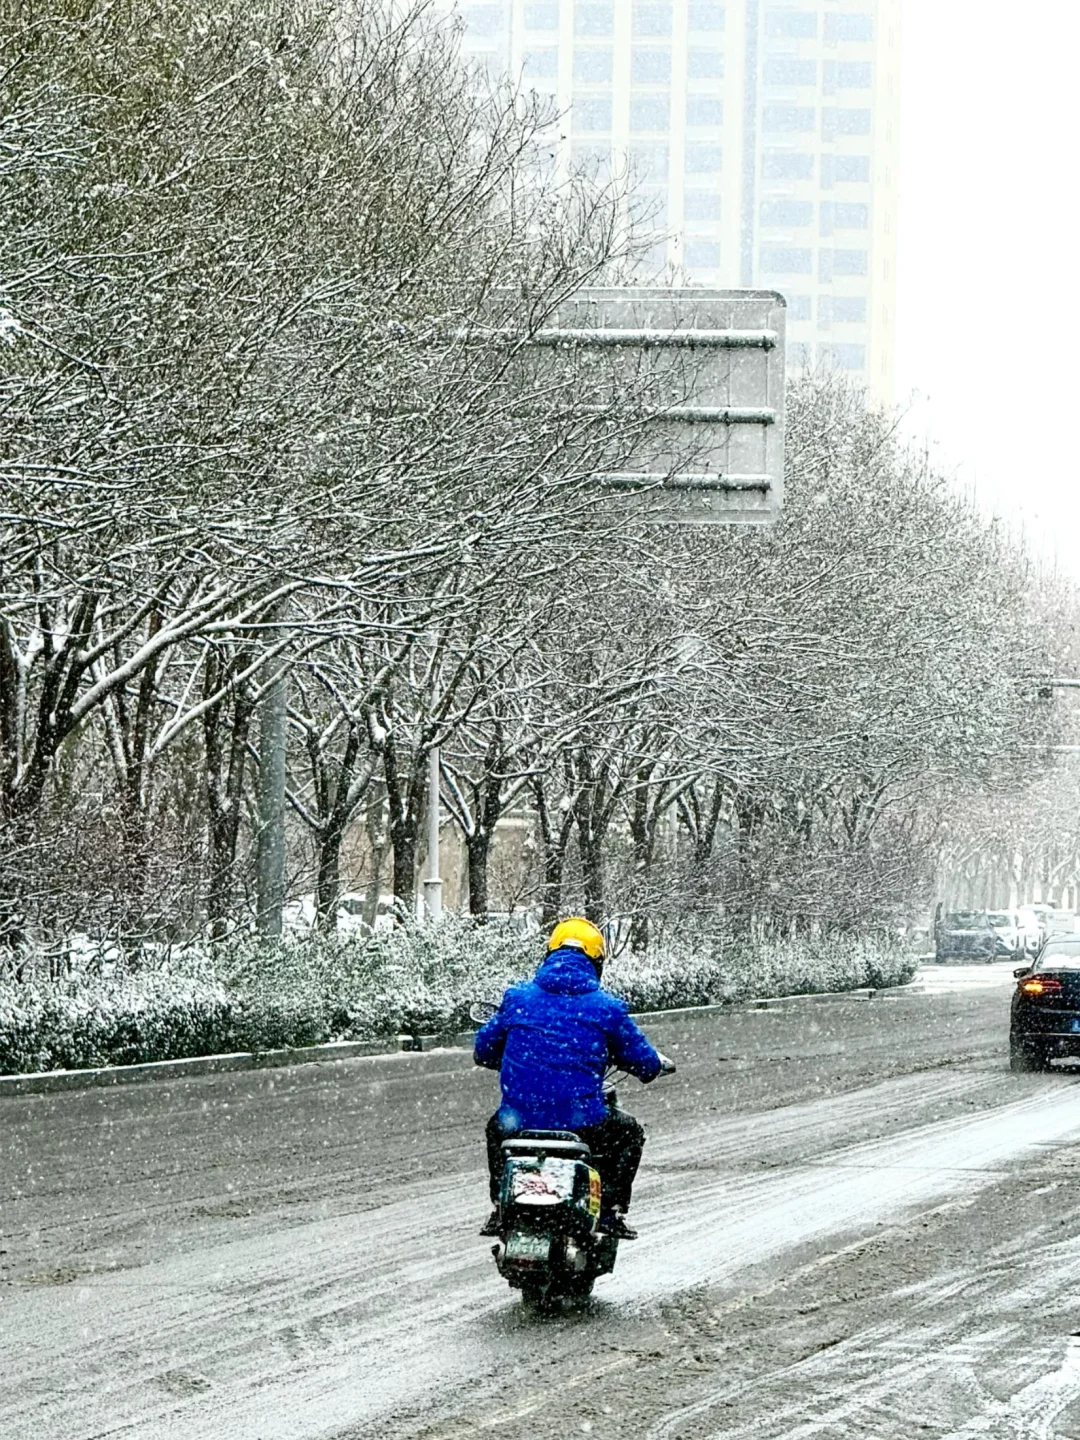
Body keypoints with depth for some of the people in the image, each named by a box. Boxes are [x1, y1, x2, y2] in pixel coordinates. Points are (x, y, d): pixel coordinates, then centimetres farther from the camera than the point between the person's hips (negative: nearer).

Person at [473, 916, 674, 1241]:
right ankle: (611, 1208, 15)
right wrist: (661, 1064, 33)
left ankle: (501, 1205, 26)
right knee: (629, 1131, 28)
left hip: (520, 1121, 2)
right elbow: (644, 1063, 8)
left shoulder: (517, 997, 6)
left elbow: (484, 1051, 17)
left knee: (497, 1126, 37)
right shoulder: (606, 1007, 0)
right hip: (582, 1123, -2)